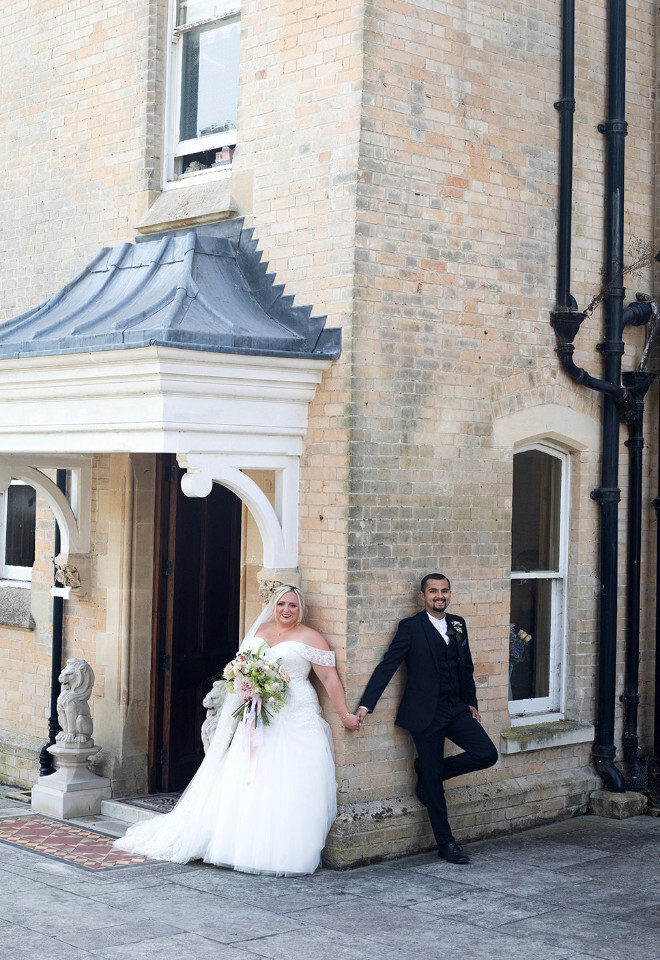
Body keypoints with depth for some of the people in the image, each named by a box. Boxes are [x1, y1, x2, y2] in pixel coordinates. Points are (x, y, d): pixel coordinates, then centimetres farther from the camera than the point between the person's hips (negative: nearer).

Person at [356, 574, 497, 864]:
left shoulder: (458, 624, 10)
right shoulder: (411, 627, -6)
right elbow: (387, 666, -9)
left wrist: (471, 703, 19)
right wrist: (366, 704, -15)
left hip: (456, 708, 5)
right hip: (425, 713, -5)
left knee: (487, 755, -8)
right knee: (433, 781, 0)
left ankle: (428, 771, 13)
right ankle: (445, 843, 14)